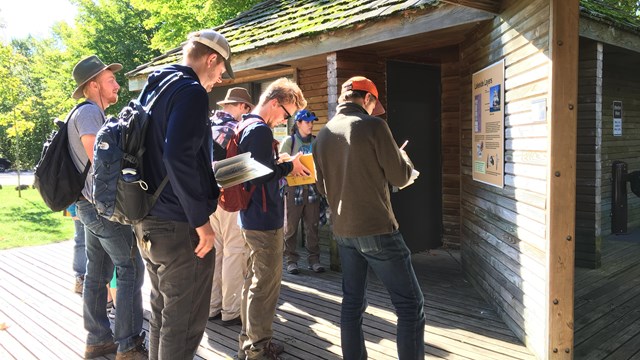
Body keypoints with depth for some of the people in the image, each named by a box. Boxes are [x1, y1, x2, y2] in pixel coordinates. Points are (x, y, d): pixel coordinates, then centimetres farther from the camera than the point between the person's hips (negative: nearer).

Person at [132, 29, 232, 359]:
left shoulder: (153, 87, 15)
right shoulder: (191, 91, -14)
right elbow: (178, 157, -26)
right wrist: (201, 221, -21)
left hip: (148, 221, 10)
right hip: (179, 225, -9)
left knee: (162, 314, 21)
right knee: (185, 322, 3)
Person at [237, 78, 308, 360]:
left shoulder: (247, 126, 14)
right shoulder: (261, 130, -17)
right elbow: (261, 174, -24)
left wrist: (284, 166, 10)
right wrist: (289, 166, -11)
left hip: (252, 218, 11)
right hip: (265, 220, -11)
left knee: (255, 279, 18)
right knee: (266, 284, -1)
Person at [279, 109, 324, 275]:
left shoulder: (316, 142, 10)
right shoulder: (289, 141, 1)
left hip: (312, 187, 3)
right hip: (294, 188, -3)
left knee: (312, 225, 5)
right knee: (291, 226, 1)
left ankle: (314, 259, 14)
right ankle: (291, 260, 10)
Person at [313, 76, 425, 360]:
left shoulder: (323, 135, 7)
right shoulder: (373, 125, -11)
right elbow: (400, 177, -7)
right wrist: (404, 158, 13)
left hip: (343, 230, 7)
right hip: (377, 229, -7)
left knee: (352, 302, 16)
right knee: (410, 304, 3)